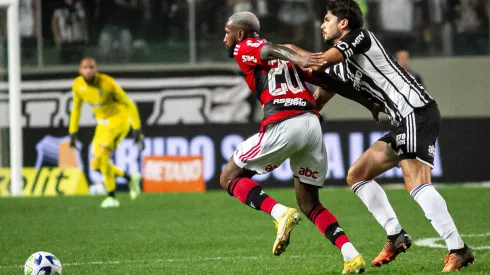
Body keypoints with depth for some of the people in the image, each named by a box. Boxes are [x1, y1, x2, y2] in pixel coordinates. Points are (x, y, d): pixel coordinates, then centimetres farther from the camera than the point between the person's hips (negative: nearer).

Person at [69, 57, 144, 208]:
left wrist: (137, 130, -18)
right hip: (103, 123, 7)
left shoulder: (107, 83, -24)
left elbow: (129, 105, -16)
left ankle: (112, 197, -15)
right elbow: (76, 108, 10)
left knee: (101, 155, -25)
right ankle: (131, 178, 22)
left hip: (118, 120, -7)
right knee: (96, 165, 1)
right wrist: (72, 133, 10)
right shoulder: (78, 85, -6)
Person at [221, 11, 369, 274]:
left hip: (282, 125, -7)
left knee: (229, 178, 10)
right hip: (312, 124, 7)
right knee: (309, 204, 18)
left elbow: (270, 51, -12)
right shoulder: (284, 53, 28)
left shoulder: (244, 49, 10)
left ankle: (281, 214, -12)